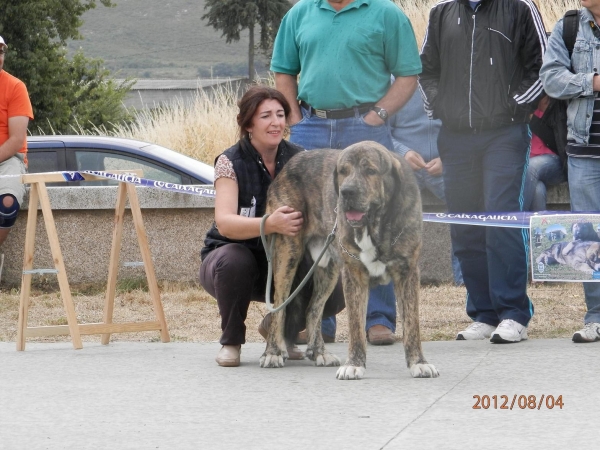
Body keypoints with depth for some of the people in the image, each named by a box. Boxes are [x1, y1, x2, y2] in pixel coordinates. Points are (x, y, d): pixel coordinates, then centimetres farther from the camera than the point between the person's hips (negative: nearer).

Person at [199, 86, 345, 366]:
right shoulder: (231, 162, -16)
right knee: (234, 260, -38)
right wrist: (270, 224, -49)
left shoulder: (298, 160, -5)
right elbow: (224, 223, -31)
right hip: (233, 256, -3)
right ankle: (231, 341, -12)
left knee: (333, 296, -24)